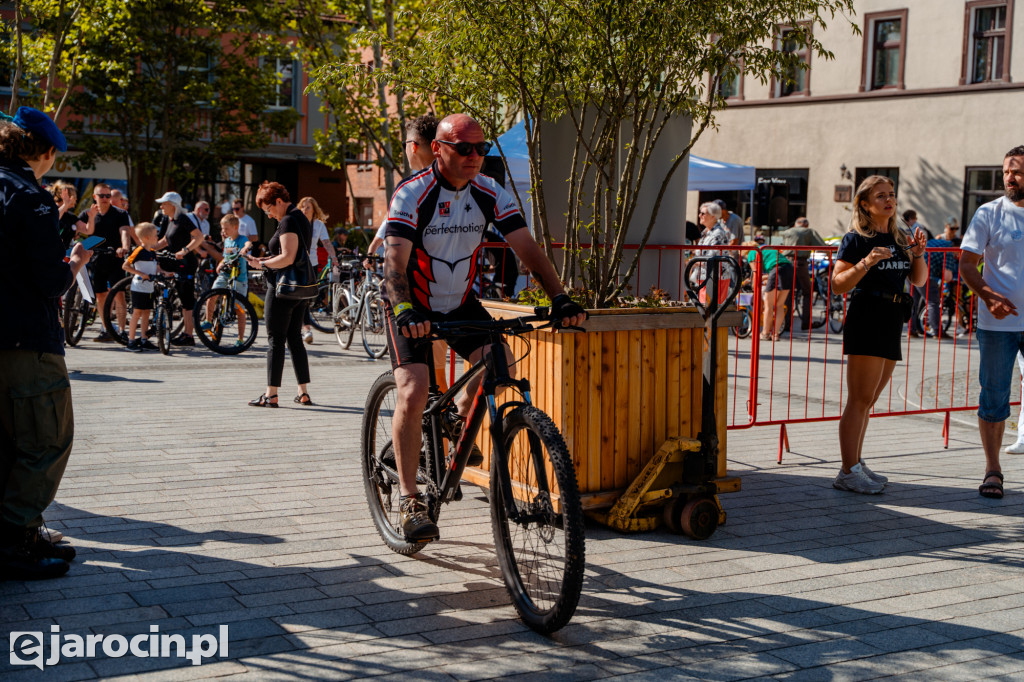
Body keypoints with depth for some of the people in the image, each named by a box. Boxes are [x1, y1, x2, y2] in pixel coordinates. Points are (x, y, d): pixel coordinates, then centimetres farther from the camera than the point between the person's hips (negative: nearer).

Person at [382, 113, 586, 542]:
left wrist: (559, 298, -27)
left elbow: (527, 249, -12)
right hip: (413, 310, -4)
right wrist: (404, 311, -49)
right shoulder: (412, 195, -20)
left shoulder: (491, 195, -7)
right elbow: (395, 261, -31)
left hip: (461, 304, 4)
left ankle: (461, 417, 14)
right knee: (413, 394, -19)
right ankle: (410, 499, -8)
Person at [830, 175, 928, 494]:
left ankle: (856, 465, 19)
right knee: (860, 398, -9)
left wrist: (918, 253, 0)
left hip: (892, 323, 7)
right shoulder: (856, 239, -5)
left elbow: (919, 281, 16)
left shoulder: (898, 239, 15)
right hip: (866, 320, -7)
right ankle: (848, 472, -7)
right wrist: (866, 263, -24)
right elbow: (838, 284, -11)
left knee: (868, 399, 12)